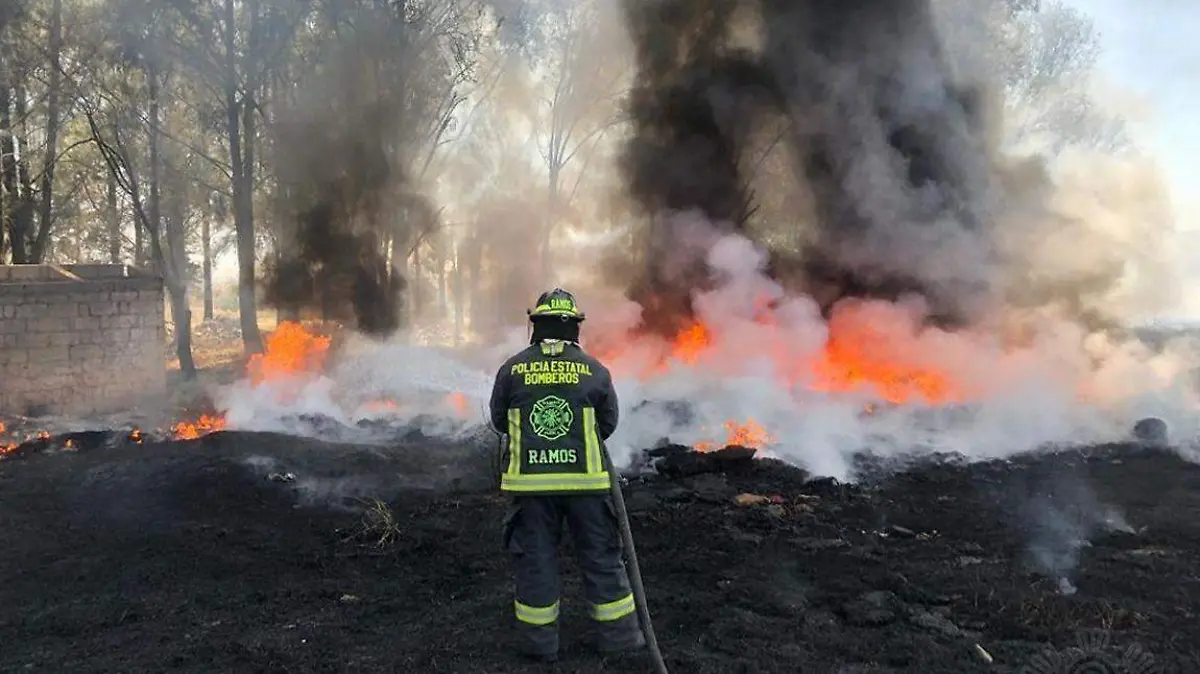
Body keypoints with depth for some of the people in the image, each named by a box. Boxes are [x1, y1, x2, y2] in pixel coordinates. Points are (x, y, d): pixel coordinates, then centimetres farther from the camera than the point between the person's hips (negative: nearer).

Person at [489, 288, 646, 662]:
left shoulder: (512, 369, -2)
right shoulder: (595, 370, -2)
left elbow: (499, 420, 9)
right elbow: (608, 423, 7)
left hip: (530, 480, 0)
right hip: (585, 479, 0)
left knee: (535, 559, 10)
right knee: (602, 557, 12)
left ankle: (539, 641, 18)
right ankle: (617, 632, 21)